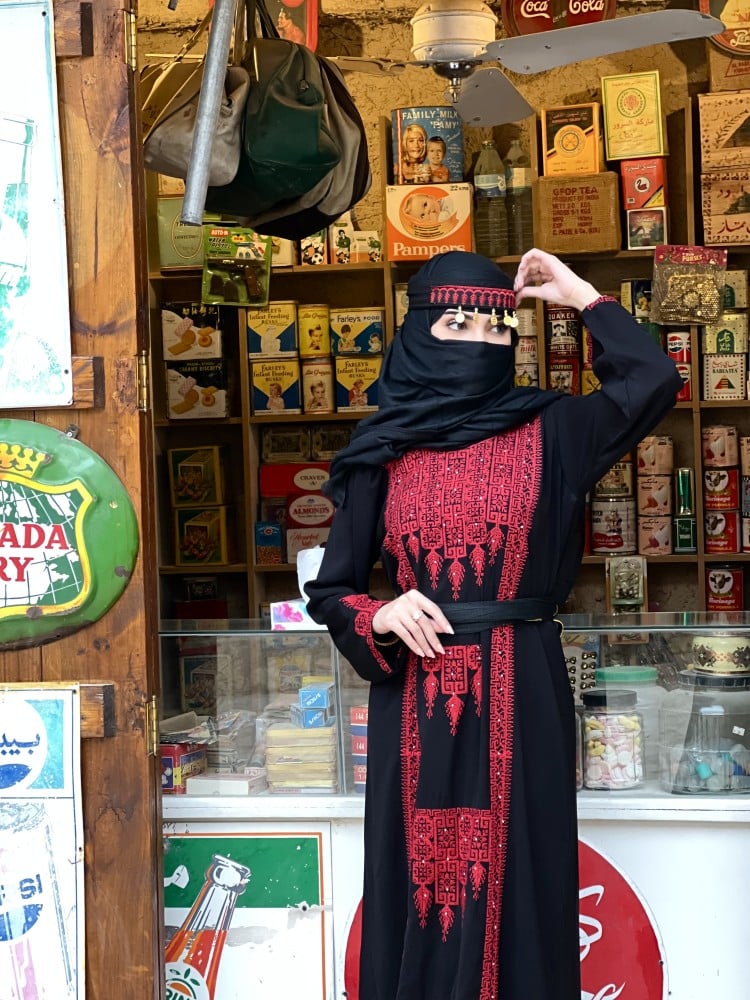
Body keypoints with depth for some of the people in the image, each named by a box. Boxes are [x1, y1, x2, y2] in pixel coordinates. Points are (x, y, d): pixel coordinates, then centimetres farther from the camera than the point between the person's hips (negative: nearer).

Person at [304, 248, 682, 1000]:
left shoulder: (549, 433, 4)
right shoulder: (385, 454, 5)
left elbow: (653, 381, -12)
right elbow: (329, 587, 8)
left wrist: (580, 296, -2)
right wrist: (381, 615, -13)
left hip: (520, 698, 0)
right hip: (417, 702, 1)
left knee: (516, 886, 3)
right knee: (421, 887, 6)